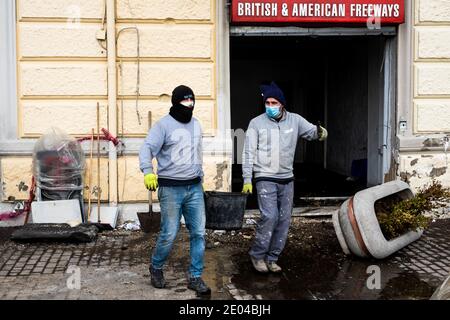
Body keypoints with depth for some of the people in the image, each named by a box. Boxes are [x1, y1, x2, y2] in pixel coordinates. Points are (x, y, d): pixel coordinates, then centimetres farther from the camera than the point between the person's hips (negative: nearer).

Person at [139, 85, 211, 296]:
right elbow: (147, 148, -19)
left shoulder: (195, 124, 12)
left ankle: (195, 277, 14)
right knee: (169, 234, -1)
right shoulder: (164, 125, -9)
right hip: (171, 189, -6)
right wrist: (148, 171, -37)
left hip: (194, 188, 6)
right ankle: (156, 268, 25)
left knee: (199, 233, 3)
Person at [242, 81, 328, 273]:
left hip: (287, 179, 4)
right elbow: (248, 153, -5)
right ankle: (257, 255, 1)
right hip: (265, 179, -4)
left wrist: (320, 132, -22)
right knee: (270, 216, -17)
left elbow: (312, 132, 4)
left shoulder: (295, 120, 1)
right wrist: (247, 180, -10)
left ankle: (272, 258, 20)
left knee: (284, 219, 7)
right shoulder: (257, 123, -6)